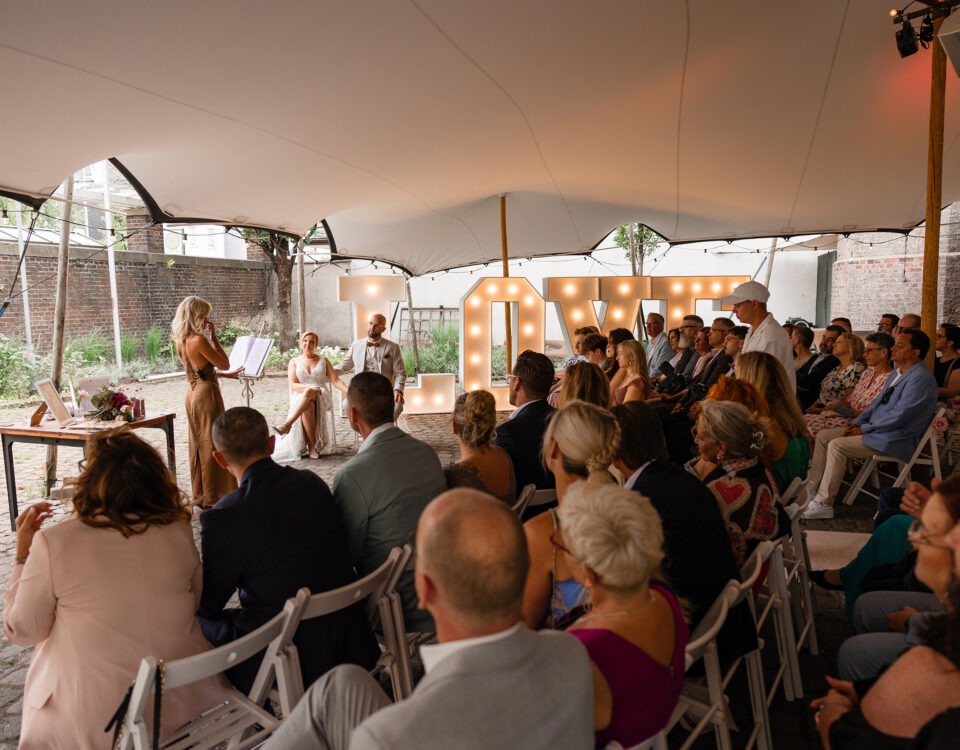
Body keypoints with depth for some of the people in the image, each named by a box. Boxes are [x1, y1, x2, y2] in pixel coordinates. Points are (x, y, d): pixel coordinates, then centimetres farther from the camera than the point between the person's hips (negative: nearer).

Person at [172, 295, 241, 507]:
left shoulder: (181, 341, 7)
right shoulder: (199, 340, -19)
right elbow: (224, 363, -12)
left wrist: (226, 375, 21)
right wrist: (214, 337, -9)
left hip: (191, 393, 9)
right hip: (206, 394, -9)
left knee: (197, 443, 16)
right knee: (212, 444, 0)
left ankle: (199, 494, 25)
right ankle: (213, 497, 7)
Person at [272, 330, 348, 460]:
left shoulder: (324, 361, 19)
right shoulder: (294, 362, 16)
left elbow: (335, 380, 8)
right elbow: (292, 385, 2)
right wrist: (309, 387, -19)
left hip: (321, 398, 0)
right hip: (300, 399, 0)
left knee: (308, 393, -38)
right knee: (308, 406, -39)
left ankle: (288, 424, -45)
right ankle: (312, 446, -35)